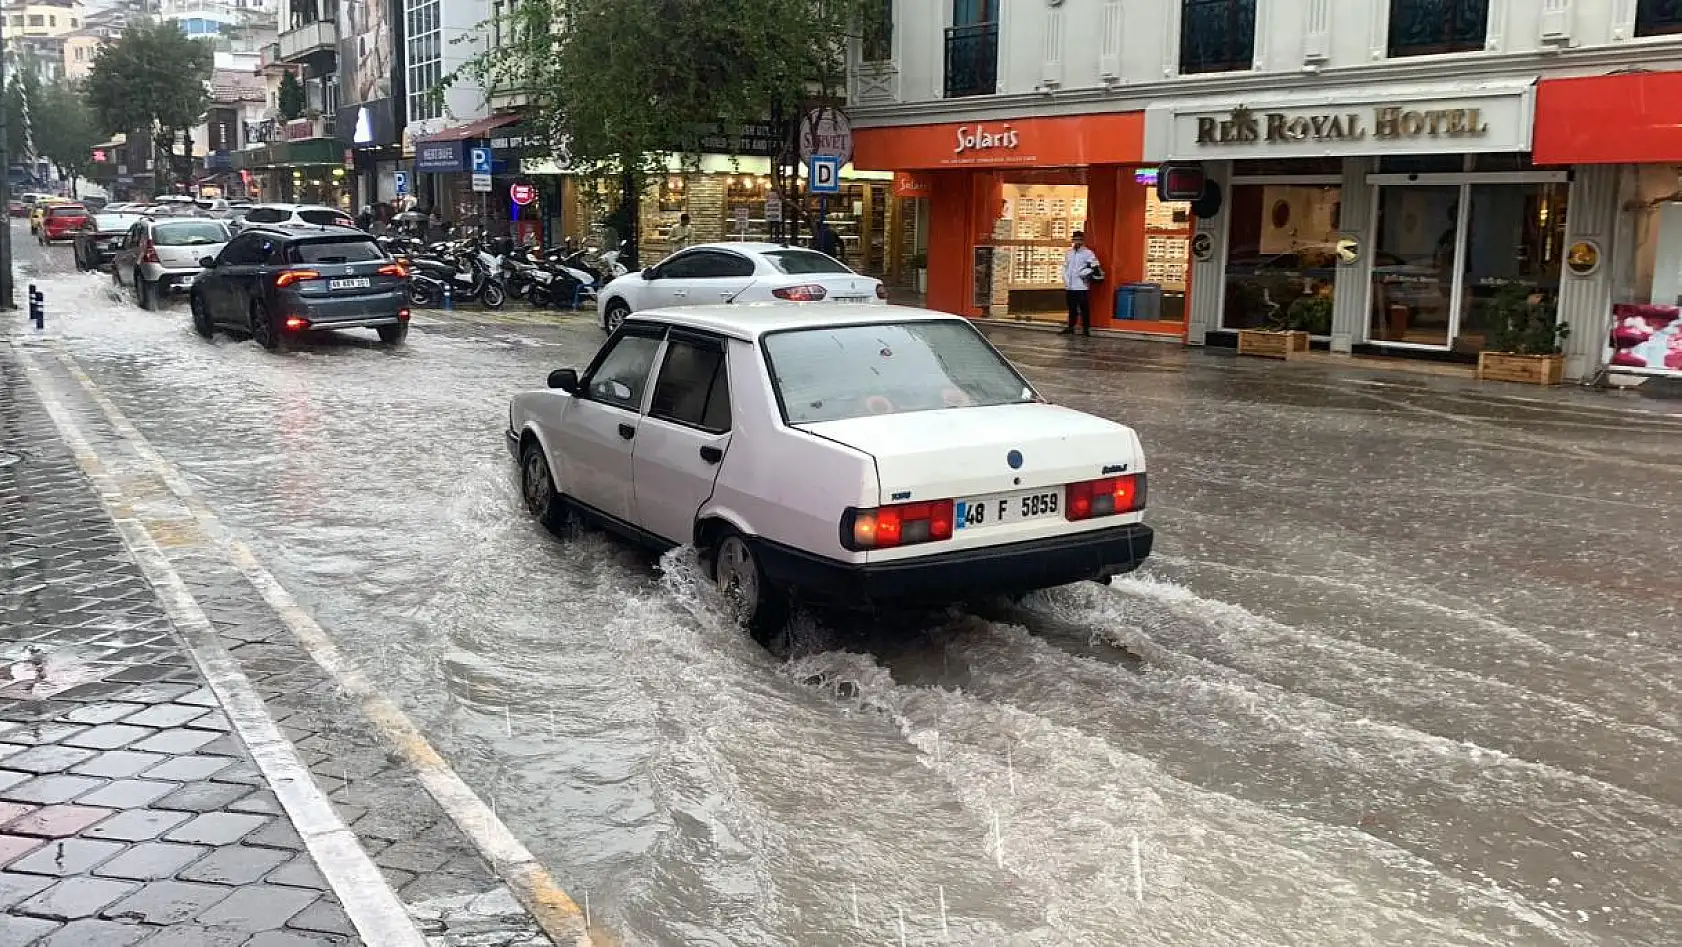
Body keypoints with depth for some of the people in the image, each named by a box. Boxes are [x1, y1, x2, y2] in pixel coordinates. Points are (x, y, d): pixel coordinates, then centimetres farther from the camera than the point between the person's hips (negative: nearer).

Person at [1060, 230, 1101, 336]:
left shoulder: (1088, 253, -5)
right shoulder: (1069, 253, 15)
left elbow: (1094, 267, -12)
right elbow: (1065, 267, 20)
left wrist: (1084, 273, -21)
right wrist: (1066, 280, 9)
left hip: (1082, 287, -6)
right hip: (1069, 287, 6)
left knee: (1084, 309, -2)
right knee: (1072, 309, 15)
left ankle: (1086, 329, 4)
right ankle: (1070, 327, 24)